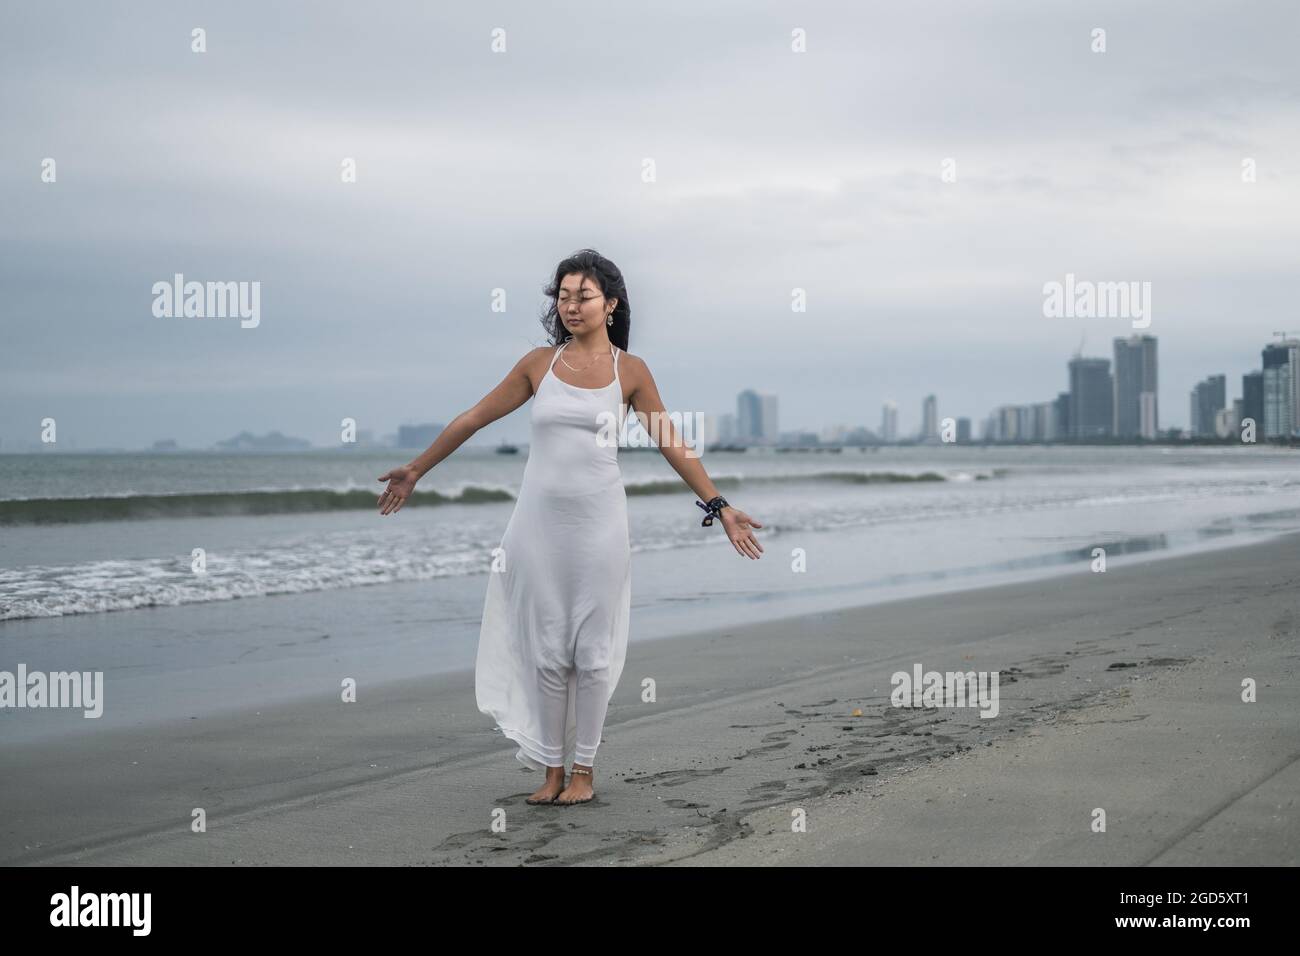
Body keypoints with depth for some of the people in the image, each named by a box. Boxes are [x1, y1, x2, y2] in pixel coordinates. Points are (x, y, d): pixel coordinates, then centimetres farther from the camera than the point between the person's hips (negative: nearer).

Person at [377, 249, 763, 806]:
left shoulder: (630, 371, 0)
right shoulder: (540, 363, 3)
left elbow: (672, 447, 5)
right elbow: (473, 419, 9)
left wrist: (719, 508, 2)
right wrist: (416, 470, 13)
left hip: (598, 524, -1)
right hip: (540, 521, 1)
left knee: (592, 651, 3)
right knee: (547, 651, 4)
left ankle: (583, 771, 13)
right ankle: (551, 770, 12)